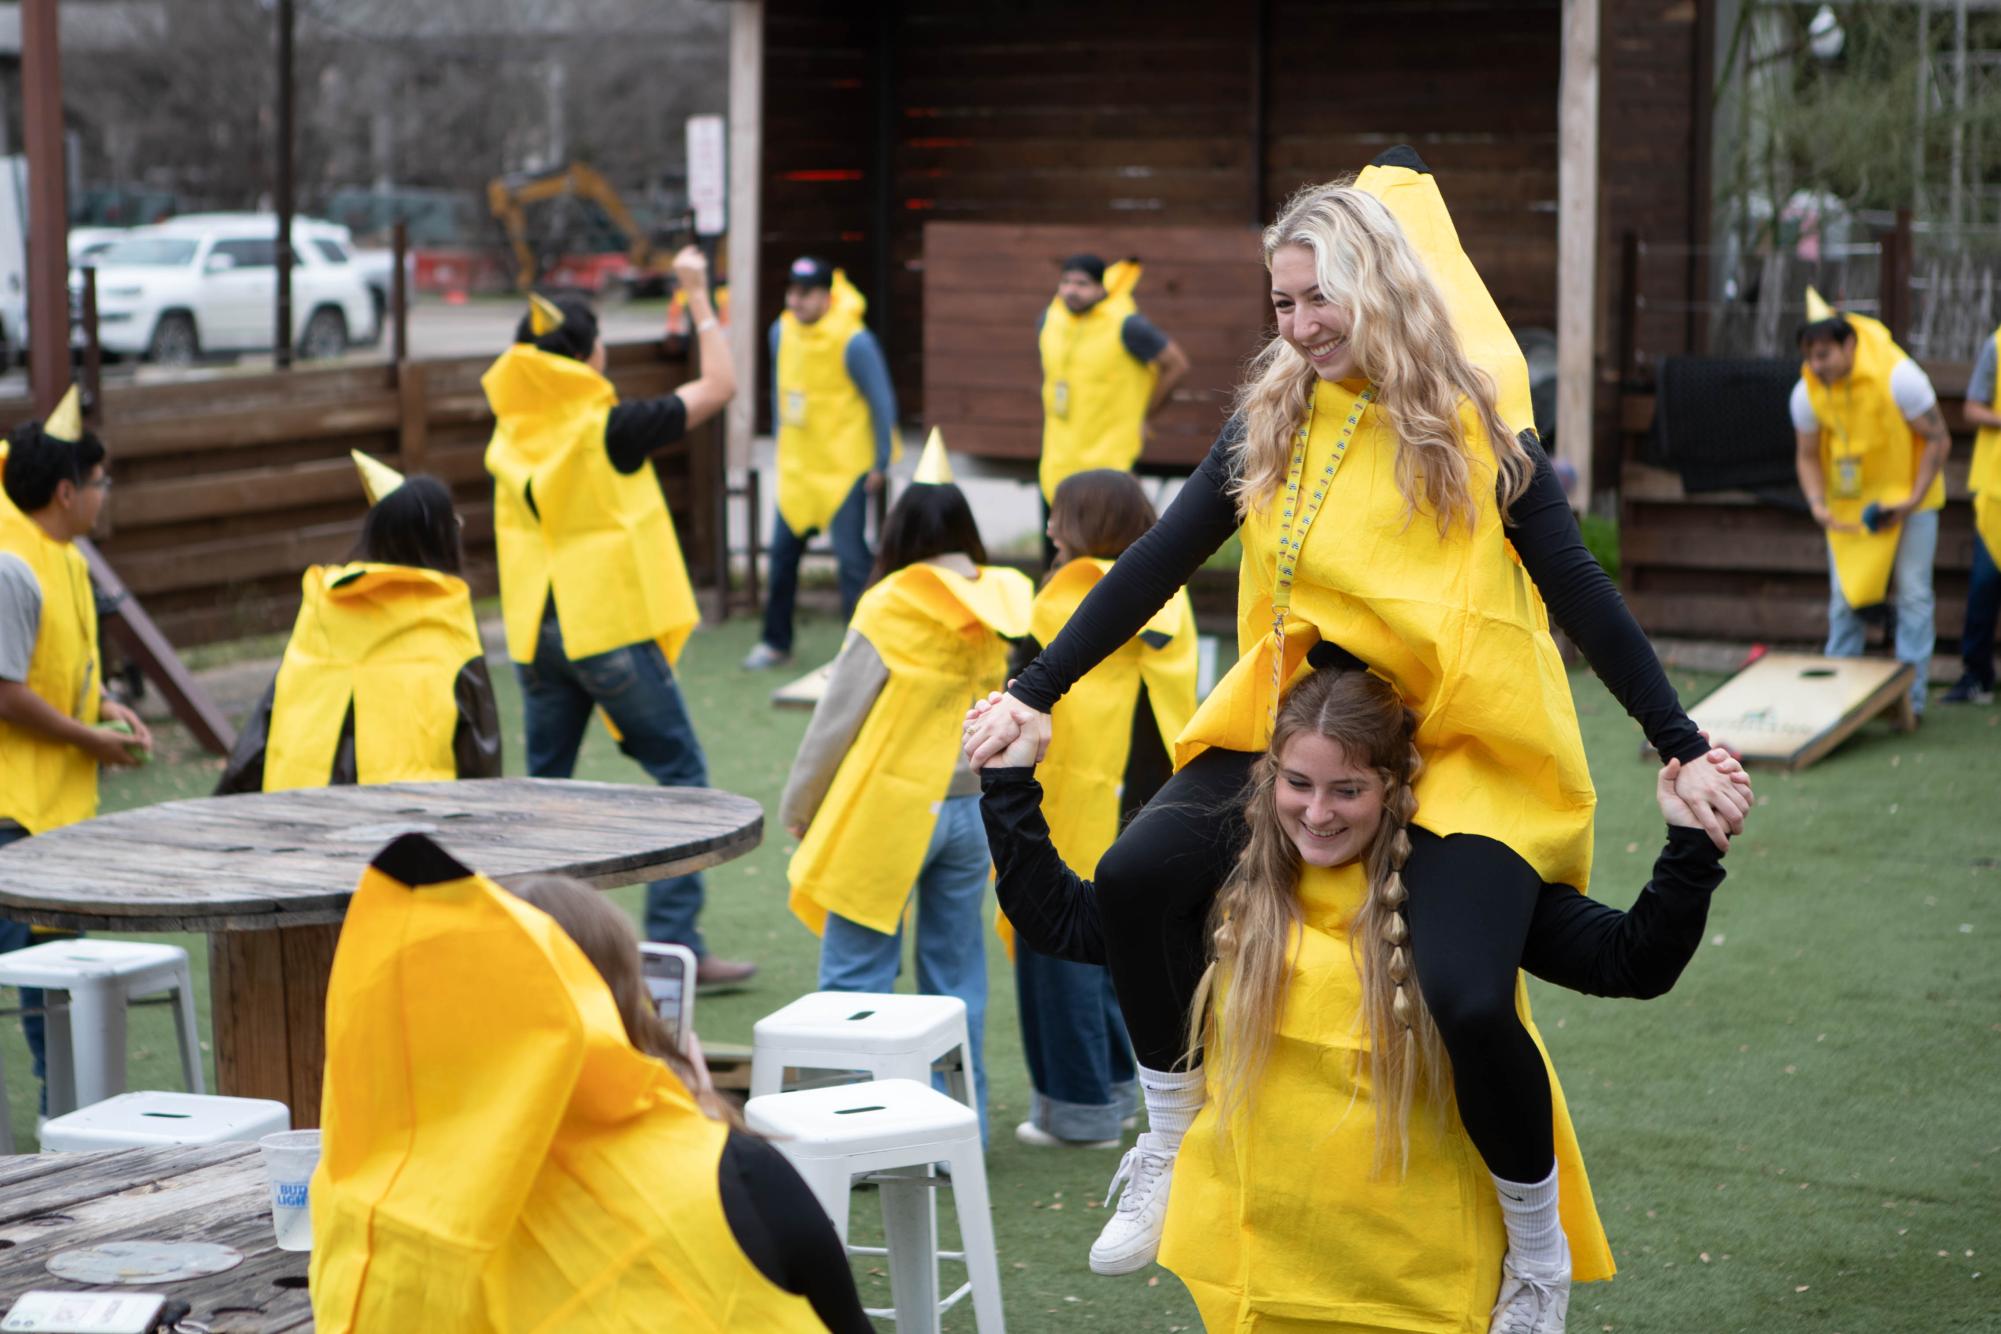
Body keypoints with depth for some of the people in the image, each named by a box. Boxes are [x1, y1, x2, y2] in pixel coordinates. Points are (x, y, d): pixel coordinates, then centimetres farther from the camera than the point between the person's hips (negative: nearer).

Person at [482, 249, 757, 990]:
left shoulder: (511, 437, 2)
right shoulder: (607, 428, -14)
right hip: (611, 629, -6)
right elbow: (717, 385, -8)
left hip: (538, 634, 6)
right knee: (679, 775, 2)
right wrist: (698, 296, 1)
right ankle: (675, 941, -3)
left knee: (544, 783, 14)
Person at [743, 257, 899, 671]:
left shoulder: (853, 342, -16)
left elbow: (882, 402, -11)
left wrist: (880, 464, -10)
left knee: (852, 559, -7)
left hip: (844, 470, -6)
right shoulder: (782, 332, 3)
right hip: (796, 466, 6)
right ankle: (776, 642, 23)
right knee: (782, 552, 10)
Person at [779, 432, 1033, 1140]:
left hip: (888, 812, -5)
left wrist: (798, 807, 3)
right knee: (956, 978, 13)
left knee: (855, 976, 2)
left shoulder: (891, 610, -11)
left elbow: (837, 717, -8)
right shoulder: (1002, 610, 3)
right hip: (974, 810, 5)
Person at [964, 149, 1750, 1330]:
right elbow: (1160, 560, 1)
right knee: (1140, 874, -19)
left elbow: (1579, 592, -6)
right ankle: (1171, 1152, 4)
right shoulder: (1276, 416, 2)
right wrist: (1037, 694, -4)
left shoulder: (1472, 421, -8)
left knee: (1463, 995, -25)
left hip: (1468, 752, -4)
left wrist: (1683, 750, -9)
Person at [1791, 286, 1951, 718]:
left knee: (1912, 594, -5)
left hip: (1908, 494, -3)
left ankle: (1912, 695, 1)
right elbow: (1808, 456, -2)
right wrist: (1818, 504, -20)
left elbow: (1938, 440, -15)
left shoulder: (1898, 376, -25)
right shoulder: (1806, 393, -15)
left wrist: (1912, 501, -21)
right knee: (1845, 596, 5)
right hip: (1848, 501, 3)